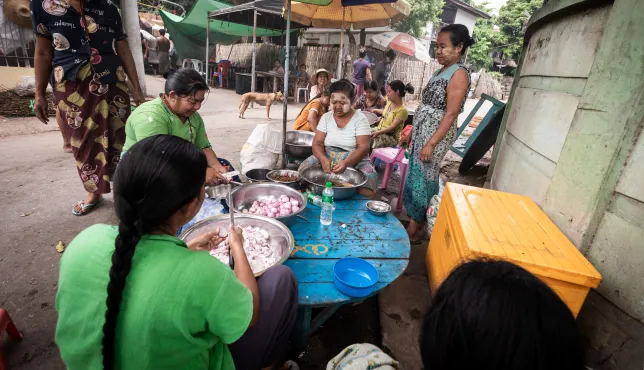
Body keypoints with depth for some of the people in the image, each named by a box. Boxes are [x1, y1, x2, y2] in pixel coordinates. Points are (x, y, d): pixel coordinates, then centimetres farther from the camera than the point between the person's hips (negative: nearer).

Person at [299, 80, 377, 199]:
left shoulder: (360, 118, -5)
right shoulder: (326, 117, 4)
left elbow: (363, 147, -13)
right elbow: (317, 143, -1)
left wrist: (346, 163, -32)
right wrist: (323, 159, -24)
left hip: (355, 161, -2)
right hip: (327, 158, 3)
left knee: (368, 177, -31)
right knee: (305, 168, -22)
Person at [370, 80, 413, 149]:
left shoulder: (402, 110, -18)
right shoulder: (390, 102, 5)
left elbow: (392, 128, -23)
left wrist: (378, 132, -33)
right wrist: (376, 111, 25)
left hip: (391, 137, -8)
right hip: (379, 130, 8)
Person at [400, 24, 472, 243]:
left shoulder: (459, 74, -12)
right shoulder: (442, 71, 15)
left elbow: (450, 114, -19)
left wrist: (431, 143, -24)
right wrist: (412, 133, 17)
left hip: (435, 135, -9)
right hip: (422, 133, 9)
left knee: (421, 180, -3)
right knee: (414, 178, 13)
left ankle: (414, 229, 11)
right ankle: (415, 222, 27)